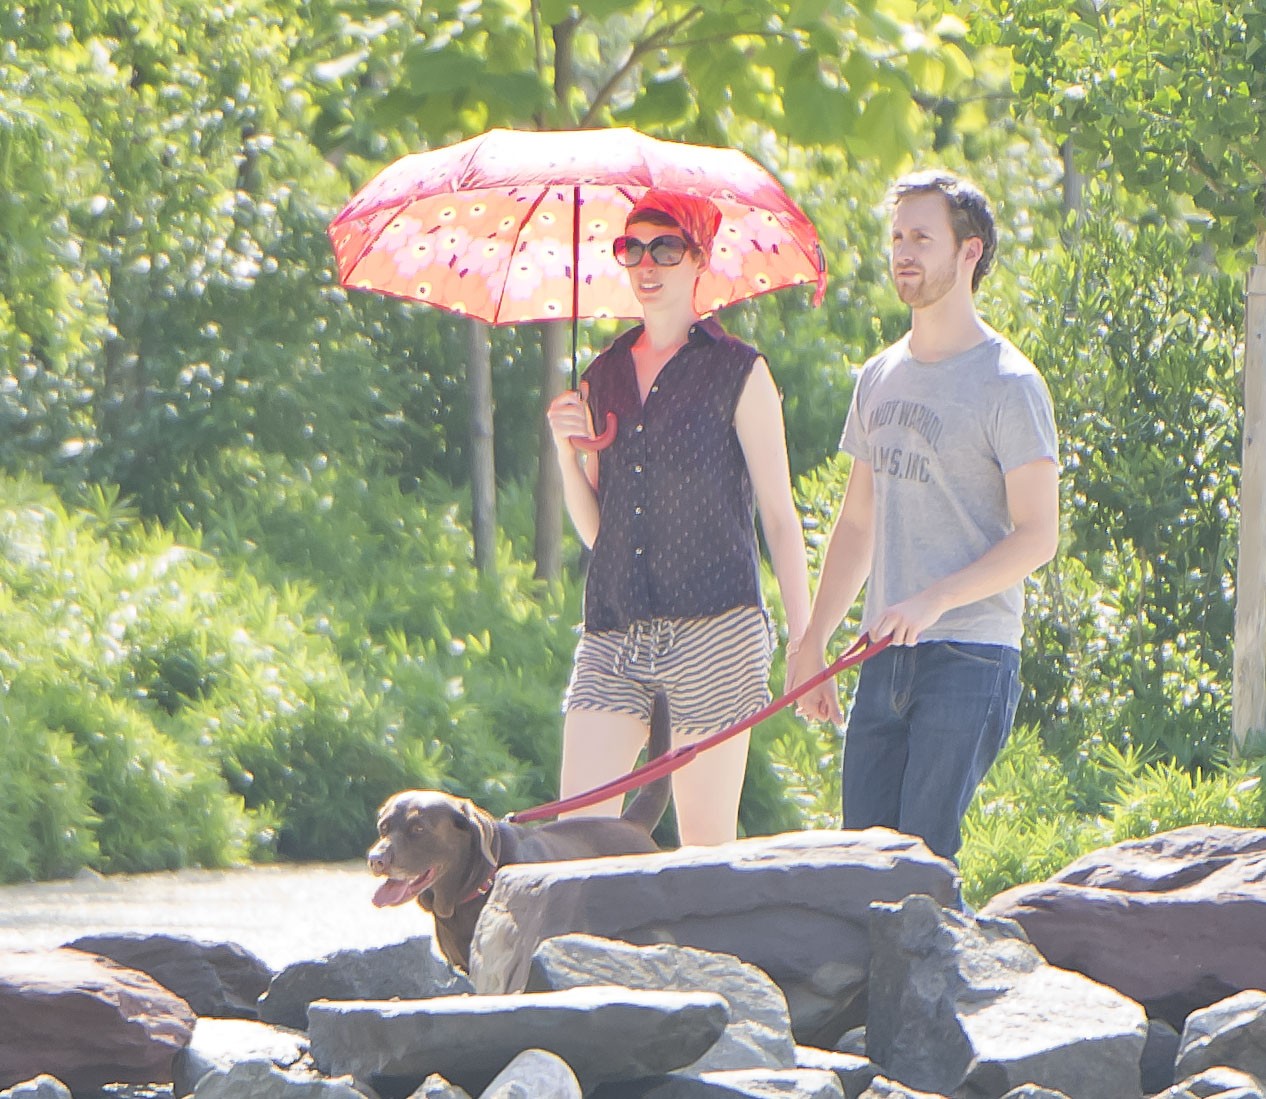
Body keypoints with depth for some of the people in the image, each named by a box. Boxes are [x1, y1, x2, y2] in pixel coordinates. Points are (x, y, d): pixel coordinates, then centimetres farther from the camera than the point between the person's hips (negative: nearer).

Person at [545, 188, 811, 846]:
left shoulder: (737, 372, 1)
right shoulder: (603, 377, 15)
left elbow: (779, 516, 1)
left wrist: (805, 643, -5)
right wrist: (567, 450, -1)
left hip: (714, 629, -4)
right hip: (614, 635, 4)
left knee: (707, 843, -2)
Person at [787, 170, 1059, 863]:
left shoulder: (1008, 383, -6)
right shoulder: (879, 378, 16)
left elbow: (1036, 537, -10)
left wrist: (936, 599, -22)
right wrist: (811, 646, 16)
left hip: (971, 657, -7)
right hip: (883, 658, 7)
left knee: (922, 860, -12)